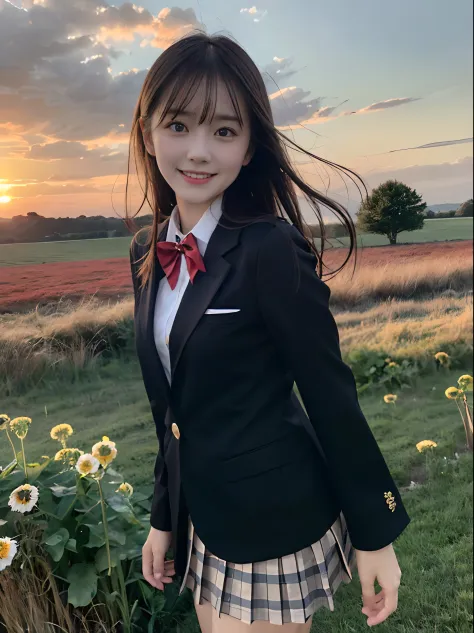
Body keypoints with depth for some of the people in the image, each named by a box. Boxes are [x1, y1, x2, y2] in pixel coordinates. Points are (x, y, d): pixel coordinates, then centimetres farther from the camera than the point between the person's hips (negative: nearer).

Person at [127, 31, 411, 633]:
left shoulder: (271, 249, -20)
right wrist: (164, 516, 14)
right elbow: (173, 407, 7)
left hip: (272, 519, -6)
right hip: (202, 522, 7)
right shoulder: (148, 253, 1)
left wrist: (375, 532, -8)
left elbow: (330, 395, -15)